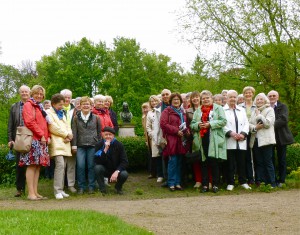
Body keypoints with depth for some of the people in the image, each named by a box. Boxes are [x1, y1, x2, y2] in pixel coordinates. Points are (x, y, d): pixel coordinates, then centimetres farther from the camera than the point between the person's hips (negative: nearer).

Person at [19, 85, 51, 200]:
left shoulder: (40, 107, 24)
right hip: (33, 139, -8)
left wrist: (48, 136, 8)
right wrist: (41, 135, -13)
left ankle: (35, 192, 7)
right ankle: (31, 193, -10)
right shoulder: (28, 105, -1)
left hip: (42, 141, 8)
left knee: (38, 166, 5)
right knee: (32, 166, -9)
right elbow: (29, 122, -13)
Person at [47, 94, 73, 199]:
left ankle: (61, 189, 7)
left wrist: (69, 136, -2)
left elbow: (68, 126, 18)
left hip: (65, 143, 7)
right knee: (60, 165, -18)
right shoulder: (49, 113, 2)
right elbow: (53, 128, -10)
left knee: (63, 166, 4)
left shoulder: (62, 114, 26)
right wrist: (66, 134, -4)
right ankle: (57, 190, -17)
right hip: (56, 143, -7)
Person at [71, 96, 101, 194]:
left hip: (92, 145, 0)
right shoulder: (76, 118, 8)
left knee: (91, 166, 2)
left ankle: (91, 186, 11)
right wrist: (74, 145, -2)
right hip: (80, 146, 0)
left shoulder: (96, 118, 8)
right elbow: (74, 132, 5)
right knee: (80, 166, -4)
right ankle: (81, 187, 6)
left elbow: (99, 132, 11)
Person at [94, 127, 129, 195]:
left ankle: (118, 187, 6)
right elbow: (97, 161, -23)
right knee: (97, 168, -31)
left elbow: (125, 162, -14)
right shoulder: (99, 145, -12)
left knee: (124, 174, -30)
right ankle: (102, 189, -8)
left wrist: (117, 172, -29)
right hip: (105, 170, 0)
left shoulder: (119, 145, -11)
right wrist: (105, 149, -33)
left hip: (116, 170, 0)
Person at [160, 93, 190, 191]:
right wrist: (176, 131, -15)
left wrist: (187, 130, 4)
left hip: (181, 140, 6)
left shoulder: (182, 112, 20)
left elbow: (186, 124, 27)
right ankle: (171, 183, 1)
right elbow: (163, 124, -11)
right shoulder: (167, 111, 0)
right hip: (172, 140, -6)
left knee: (179, 162, 7)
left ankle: (178, 183, 13)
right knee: (173, 162, -7)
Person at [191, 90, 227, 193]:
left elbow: (223, 121, -5)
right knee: (204, 163, 5)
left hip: (214, 140, -3)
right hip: (202, 140, 4)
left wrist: (210, 124, -14)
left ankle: (215, 185, 8)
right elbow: (192, 124, 13)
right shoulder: (198, 111, 18)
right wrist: (198, 125, -9)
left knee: (214, 163, -1)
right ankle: (205, 185, 11)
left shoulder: (218, 108, 6)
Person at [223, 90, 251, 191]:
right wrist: (231, 133, -17)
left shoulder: (242, 110, 19)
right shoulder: (223, 110, 3)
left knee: (242, 162, 5)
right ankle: (230, 183, 6)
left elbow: (246, 123, 12)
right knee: (230, 163, -2)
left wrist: (243, 134, -5)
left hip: (241, 141, 4)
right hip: (229, 141, -4)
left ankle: (243, 182, 15)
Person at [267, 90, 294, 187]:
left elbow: (283, 119, -13)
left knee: (281, 159, 6)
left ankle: (281, 180, 14)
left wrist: (272, 125, -22)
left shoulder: (282, 107, 1)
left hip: (281, 137, -1)